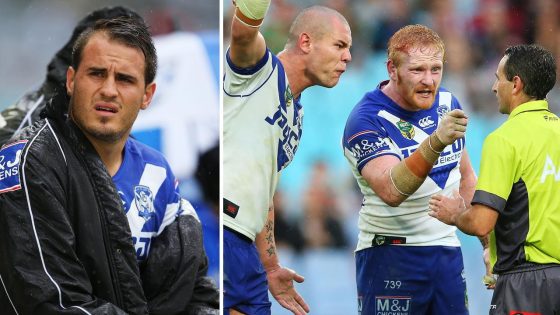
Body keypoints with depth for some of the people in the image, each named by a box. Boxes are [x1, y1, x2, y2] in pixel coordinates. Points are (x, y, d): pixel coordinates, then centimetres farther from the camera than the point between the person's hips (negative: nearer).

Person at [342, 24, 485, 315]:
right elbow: (391, 191, -32)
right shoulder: (366, 121, -15)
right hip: (390, 255, -6)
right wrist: (436, 142, -45)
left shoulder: (448, 104, 7)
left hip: (448, 253, 6)